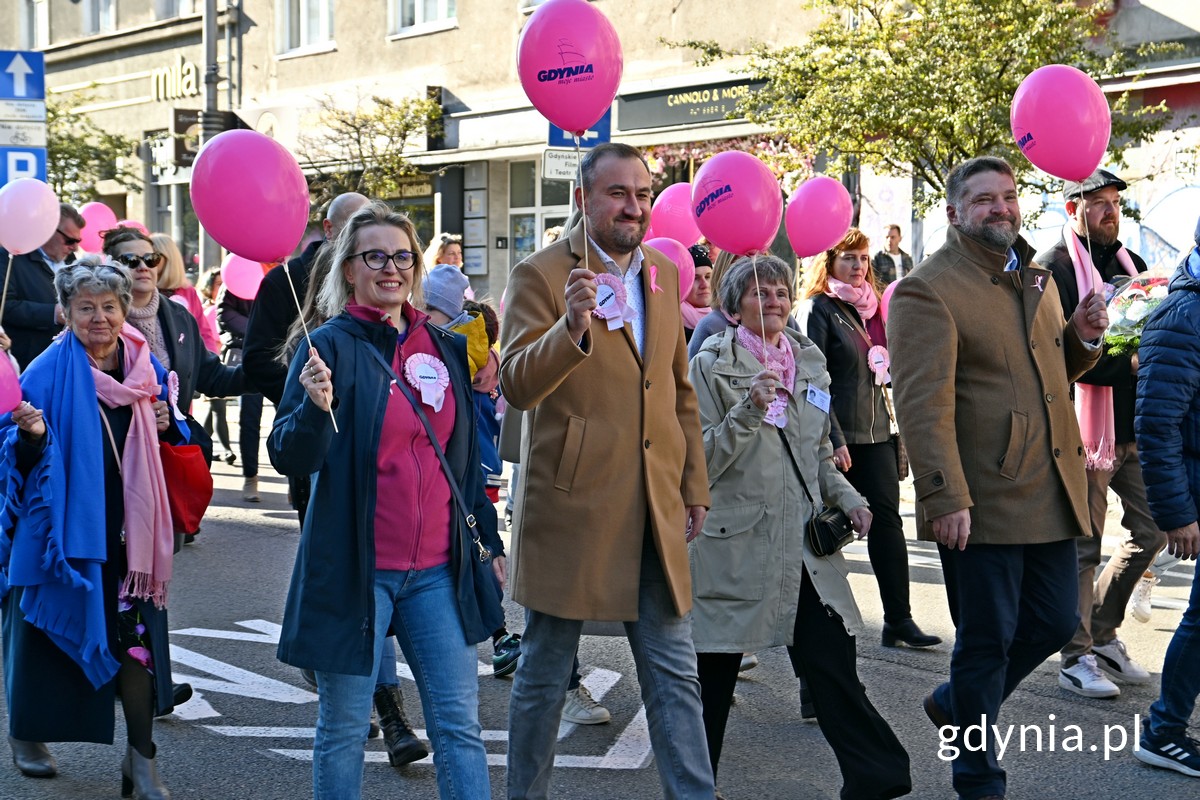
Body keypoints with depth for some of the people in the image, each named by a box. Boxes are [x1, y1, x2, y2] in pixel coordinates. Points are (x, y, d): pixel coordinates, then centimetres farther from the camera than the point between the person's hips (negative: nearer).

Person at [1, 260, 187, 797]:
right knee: (47, 630, 9)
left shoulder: (146, 370, 5)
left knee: (137, 633, -3)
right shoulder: (47, 372, -7)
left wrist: (166, 426, -4)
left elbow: (167, 446, 17)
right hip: (62, 526, -2)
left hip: (128, 529, 3)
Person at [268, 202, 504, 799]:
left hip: (438, 568, 4)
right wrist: (315, 407, -30)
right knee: (343, 730, 7)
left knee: (459, 727, 5)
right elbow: (289, 459, -11)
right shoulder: (330, 346, -5)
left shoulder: (445, 347, 9)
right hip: (354, 567, -4)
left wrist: (488, 539, 16)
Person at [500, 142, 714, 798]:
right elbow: (517, 387, -18)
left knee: (675, 676, 8)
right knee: (544, 676, 9)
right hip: (570, 506, -5)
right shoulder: (541, 275, -8)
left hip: (654, 510, 5)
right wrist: (572, 326, -34)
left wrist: (693, 485, 17)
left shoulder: (664, 273, 10)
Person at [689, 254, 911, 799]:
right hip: (734, 544, -4)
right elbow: (701, 462, -10)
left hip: (803, 544, 4)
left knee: (833, 663, -1)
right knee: (714, 672, 6)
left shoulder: (809, 361, 13)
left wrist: (846, 498, 6)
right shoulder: (712, 365, -3)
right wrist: (748, 411, -22)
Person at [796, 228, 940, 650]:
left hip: (875, 432, 6)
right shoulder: (818, 308, -6)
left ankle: (898, 619, 2)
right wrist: (833, 439, -18)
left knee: (887, 520, 1)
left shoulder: (871, 306, 15)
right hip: (839, 437, -6)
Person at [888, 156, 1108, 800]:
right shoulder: (928, 289, -11)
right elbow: (923, 403, -19)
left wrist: (1081, 337, 6)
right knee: (987, 642, 3)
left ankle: (954, 706, 37)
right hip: (982, 503, -8)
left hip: (1050, 496, 8)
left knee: (1055, 622, 14)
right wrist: (945, 498, -25)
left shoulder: (1035, 280, 16)